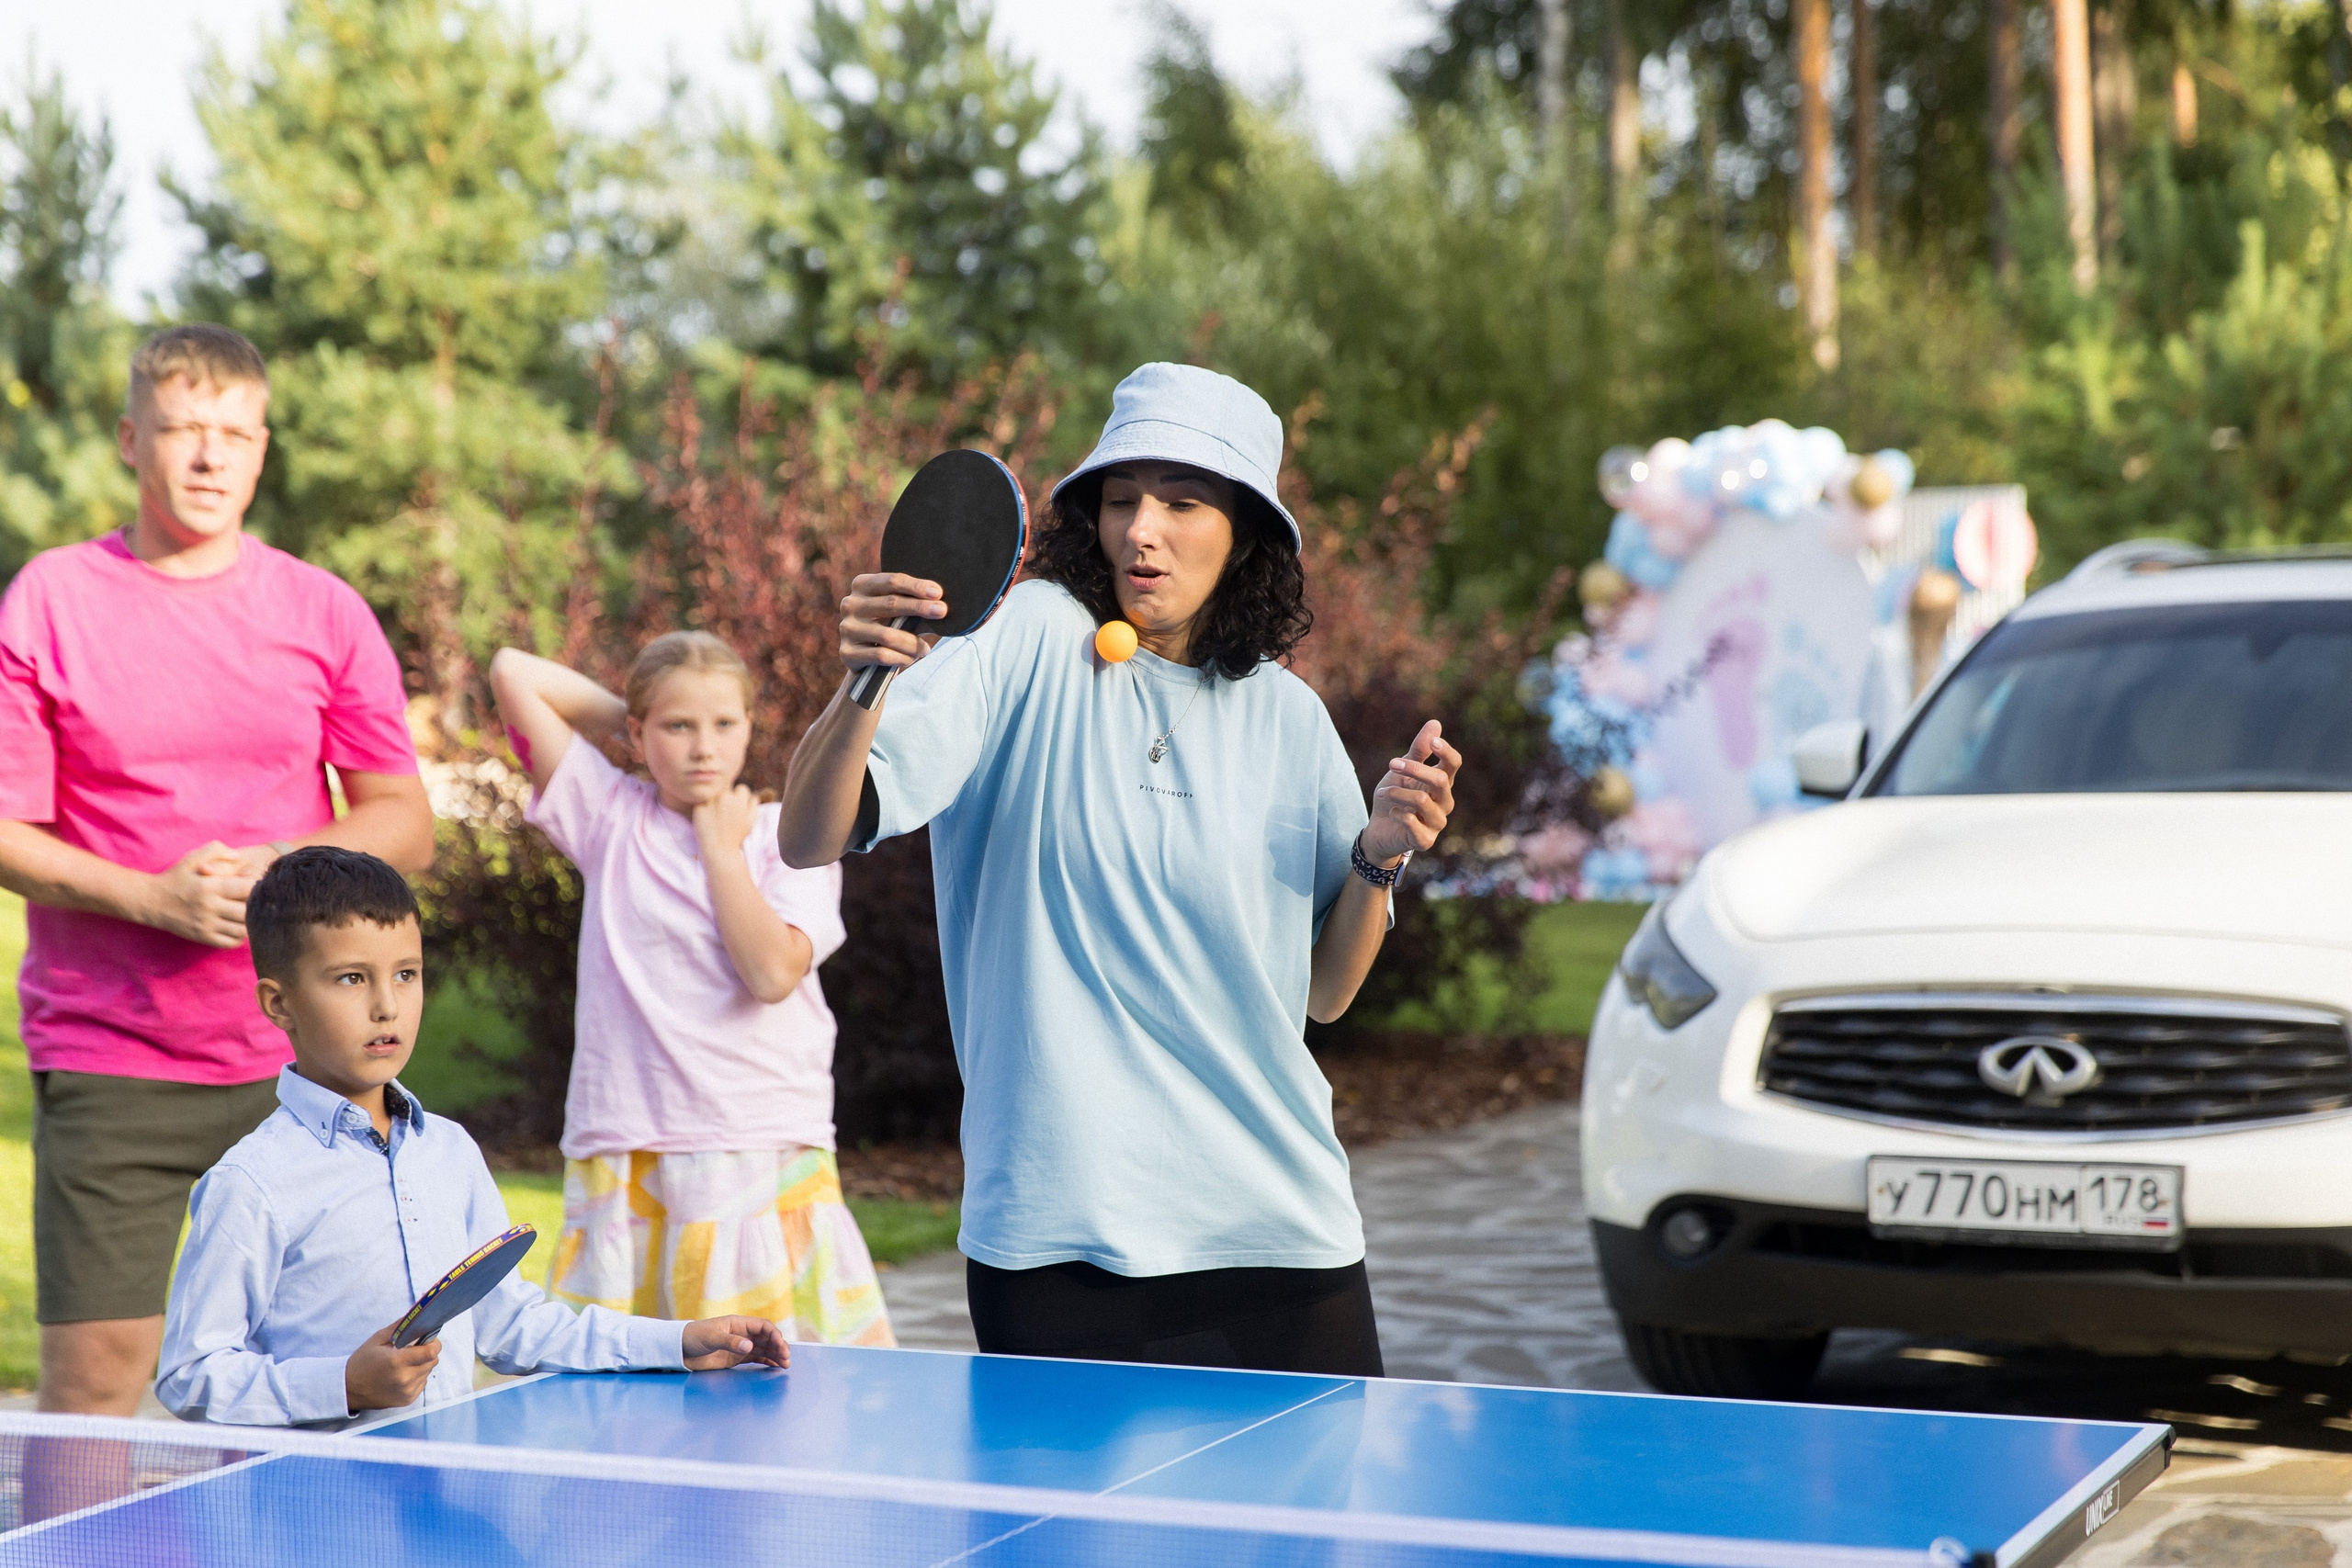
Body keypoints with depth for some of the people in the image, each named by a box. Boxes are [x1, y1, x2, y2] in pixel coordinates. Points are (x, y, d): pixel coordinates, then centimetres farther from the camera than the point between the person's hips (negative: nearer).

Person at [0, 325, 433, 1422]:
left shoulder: (325, 613, 7)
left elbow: (404, 824, 7)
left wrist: (274, 867, -11)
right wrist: (153, 896, -16)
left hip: (295, 1054, 2)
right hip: (107, 1061, -2)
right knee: (94, 1376, -4)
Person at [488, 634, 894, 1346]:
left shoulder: (787, 837, 6)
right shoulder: (610, 818, 9)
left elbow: (773, 972, -11)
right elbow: (512, 671, 6)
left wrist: (721, 849, -2)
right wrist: (624, 717, 12)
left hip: (767, 1161, 0)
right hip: (627, 1166, 0)